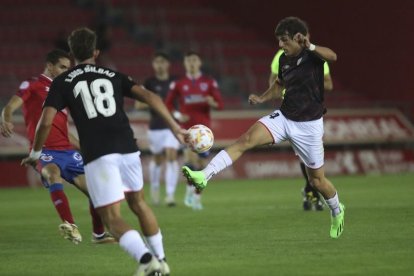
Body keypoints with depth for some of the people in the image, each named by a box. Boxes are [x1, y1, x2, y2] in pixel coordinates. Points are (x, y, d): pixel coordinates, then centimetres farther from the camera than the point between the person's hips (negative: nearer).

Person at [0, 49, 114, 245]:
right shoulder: (32, 86, 2)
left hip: (67, 151, 7)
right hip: (45, 151, -7)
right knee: (53, 172, -39)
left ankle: (99, 234, 30)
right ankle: (70, 226, -49)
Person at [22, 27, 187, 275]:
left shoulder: (63, 82, 10)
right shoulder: (113, 76, 18)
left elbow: (46, 122, 1)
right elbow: (148, 96, 5)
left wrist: (35, 154, 16)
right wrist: (175, 127, 5)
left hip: (98, 155, -4)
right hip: (127, 148, 4)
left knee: (112, 218, -3)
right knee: (138, 203, 26)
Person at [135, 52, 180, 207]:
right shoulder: (150, 83, 0)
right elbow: (138, 104, -3)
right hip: (156, 127, 0)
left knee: (172, 157, -14)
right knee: (157, 159, 11)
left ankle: (170, 194, -17)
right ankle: (154, 188, 37)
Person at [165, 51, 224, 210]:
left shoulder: (209, 82, 7)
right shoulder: (178, 84, 5)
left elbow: (220, 104, 5)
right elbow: (168, 104, 10)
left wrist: (212, 103, -18)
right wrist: (177, 115, -8)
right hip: (187, 127, -2)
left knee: (201, 163, 3)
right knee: (191, 156, -25)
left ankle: (197, 197, 14)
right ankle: (190, 190, -15)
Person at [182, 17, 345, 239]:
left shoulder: (313, 55, -14)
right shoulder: (284, 59, 3)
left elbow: (332, 56, -39)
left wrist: (310, 47, -57)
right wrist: (262, 98, 5)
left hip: (309, 125, -4)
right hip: (284, 118, 5)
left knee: (317, 178, 6)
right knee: (246, 139, -20)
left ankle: (337, 212, 36)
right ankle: (204, 176, -31)